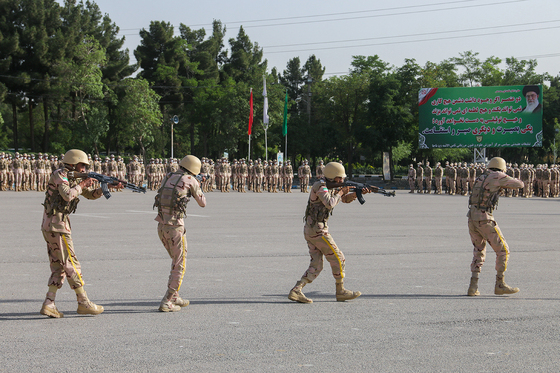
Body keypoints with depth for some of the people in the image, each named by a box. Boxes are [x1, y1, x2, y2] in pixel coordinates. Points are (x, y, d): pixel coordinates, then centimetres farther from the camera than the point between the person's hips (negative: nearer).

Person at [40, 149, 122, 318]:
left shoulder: (74, 178, 18)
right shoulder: (59, 174, -9)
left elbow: (91, 194, 23)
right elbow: (67, 195, -23)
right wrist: (82, 184, -8)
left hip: (49, 227, 9)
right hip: (57, 225, -9)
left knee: (58, 266, 8)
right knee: (71, 264, -5)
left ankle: (48, 304, 5)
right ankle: (83, 303, 0)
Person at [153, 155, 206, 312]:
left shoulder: (168, 177, 12)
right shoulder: (191, 180, -3)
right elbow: (202, 203, 8)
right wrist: (198, 187, 24)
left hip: (161, 225, 7)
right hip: (175, 227, -7)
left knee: (176, 260, 23)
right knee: (179, 266, 4)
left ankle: (174, 296, 27)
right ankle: (166, 303, 0)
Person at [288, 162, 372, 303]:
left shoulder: (330, 188, 17)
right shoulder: (320, 186, -12)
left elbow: (346, 199, 26)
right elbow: (330, 204, -26)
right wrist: (340, 192, -10)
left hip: (309, 231, 10)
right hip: (317, 230, -10)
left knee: (316, 266, 5)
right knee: (338, 258, 1)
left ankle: (296, 290, -5)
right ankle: (341, 291, 11)